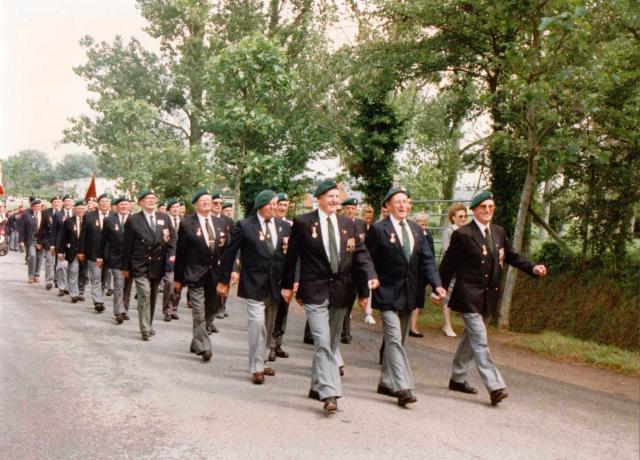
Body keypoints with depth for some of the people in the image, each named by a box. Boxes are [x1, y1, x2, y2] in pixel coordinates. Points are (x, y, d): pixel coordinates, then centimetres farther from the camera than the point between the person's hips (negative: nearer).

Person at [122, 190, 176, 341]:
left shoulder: (164, 218, 8)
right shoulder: (133, 220, -2)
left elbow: (172, 238, 11)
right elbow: (127, 245, 0)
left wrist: (172, 254, -7)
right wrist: (126, 267, 0)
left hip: (158, 265, 4)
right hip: (140, 265, -4)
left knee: (152, 296, 14)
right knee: (144, 295, -13)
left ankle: (148, 325, 29)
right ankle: (145, 330, -8)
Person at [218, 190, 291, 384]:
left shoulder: (285, 226, 6)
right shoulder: (244, 226, -6)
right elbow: (229, 253, -2)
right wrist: (224, 281, -1)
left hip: (275, 285, 5)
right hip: (254, 284, -5)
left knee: (268, 327, 14)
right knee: (257, 323, -11)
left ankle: (261, 362, 29)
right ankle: (256, 368, -1)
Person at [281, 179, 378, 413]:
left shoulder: (349, 224, 8)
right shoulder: (303, 222, -3)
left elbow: (360, 253, 5)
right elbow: (292, 255, 2)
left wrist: (370, 275, -13)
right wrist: (287, 285, 4)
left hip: (340, 291, 5)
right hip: (315, 291, -5)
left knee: (331, 343, 15)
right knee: (323, 343, -12)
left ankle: (317, 386, 31)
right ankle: (329, 394, -11)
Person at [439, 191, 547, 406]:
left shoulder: (499, 232, 10)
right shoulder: (462, 234, -9)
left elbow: (511, 256, 16)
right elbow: (448, 264, -6)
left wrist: (533, 268, 1)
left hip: (489, 296, 7)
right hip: (469, 296, -7)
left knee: (471, 338, 17)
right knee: (480, 342, -10)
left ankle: (458, 378, 31)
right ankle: (495, 386, -12)